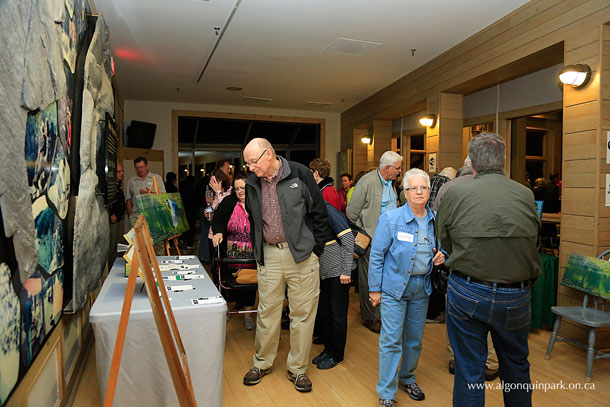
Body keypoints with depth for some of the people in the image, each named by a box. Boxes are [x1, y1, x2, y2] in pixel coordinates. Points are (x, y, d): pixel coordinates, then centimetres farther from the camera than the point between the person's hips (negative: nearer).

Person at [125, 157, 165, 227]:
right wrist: (130, 215, 5)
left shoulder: (157, 178, 8)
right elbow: (128, 199, 14)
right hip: (136, 216, 2)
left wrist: (151, 194, -14)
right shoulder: (131, 181, 15)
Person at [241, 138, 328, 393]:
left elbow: (319, 212, -2)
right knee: (267, 311, 12)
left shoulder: (299, 174, -7)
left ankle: (297, 368, 23)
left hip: (300, 253, -3)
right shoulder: (252, 183, 5)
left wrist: (316, 249, -2)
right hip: (268, 255, 3)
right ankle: (262, 363, 32)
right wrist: (257, 251, 12)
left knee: (302, 312, 6)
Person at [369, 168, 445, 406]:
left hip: (421, 288, 5)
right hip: (394, 286, -4)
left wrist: (440, 257, -6)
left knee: (415, 339, 17)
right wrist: (375, 289, -9)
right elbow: (377, 255, -8)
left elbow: (441, 249, 18)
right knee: (391, 340, -2)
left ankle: (407, 378, 40)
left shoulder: (435, 220, 2)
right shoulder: (390, 219, -11)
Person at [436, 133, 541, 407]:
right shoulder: (526, 195, -3)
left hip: (467, 293, -2)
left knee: (469, 371, 10)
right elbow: (534, 239, 9)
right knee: (516, 366, 24)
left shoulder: (454, 194, -10)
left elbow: (444, 243, 1)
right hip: (516, 296, 3)